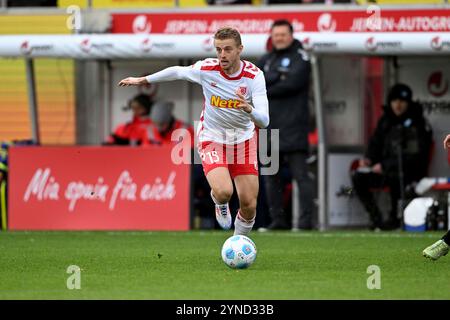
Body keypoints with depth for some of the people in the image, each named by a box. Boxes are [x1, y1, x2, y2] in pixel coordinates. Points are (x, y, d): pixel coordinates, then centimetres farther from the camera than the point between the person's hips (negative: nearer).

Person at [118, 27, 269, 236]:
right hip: (212, 140, -1)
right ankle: (220, 203, 12)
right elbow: (177, 72, 4)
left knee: (249, 206, -3)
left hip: (243, 140, 1)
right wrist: (142, 80, 15)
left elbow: (263, 121, -25)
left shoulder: (254, 75, -18)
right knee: (223, 191, -27)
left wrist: (249, 109, -47)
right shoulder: (206, 69, -18)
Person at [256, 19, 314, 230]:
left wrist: (264, 92, -3)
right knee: (270, 176, 5)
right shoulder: (266, 60, 19)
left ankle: (306, 218, -14)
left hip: (292, 126, -6)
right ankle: (277, 219, 10)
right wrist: (277, 78, -10)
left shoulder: (300, 57, 2)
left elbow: (293, 83, -12)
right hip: (269, 126, 6)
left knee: (299, 172, -10)